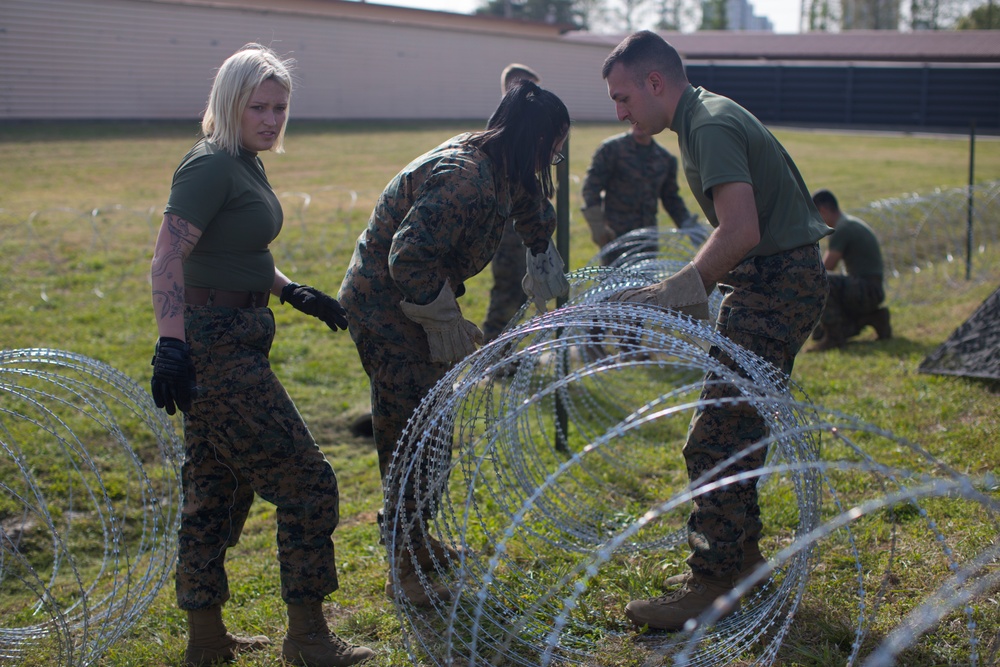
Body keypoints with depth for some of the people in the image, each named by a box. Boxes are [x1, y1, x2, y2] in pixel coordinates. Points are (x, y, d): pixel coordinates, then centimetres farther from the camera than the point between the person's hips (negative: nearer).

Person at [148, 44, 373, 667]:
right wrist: (171, 343, -32)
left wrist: (294, 292, 18)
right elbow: (168, 256, -24)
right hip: (215, 344, -10)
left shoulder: (246, 165, 14)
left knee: (219, 487, 16)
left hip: (233, 340, 10)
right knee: (306, 480, -5)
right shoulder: (211, 165, -16)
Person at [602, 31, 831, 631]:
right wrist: (695, 288, 16)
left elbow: (741, 231, -28)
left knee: (717, 440, -9)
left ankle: (713, 584, -3)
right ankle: (741, 557, 27)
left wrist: (680, 288, -21)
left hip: (780, 285, -11)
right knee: (736, 431, 16)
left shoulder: (712, 126, -17)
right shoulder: (707, 117, 16)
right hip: (778, 282, 11)